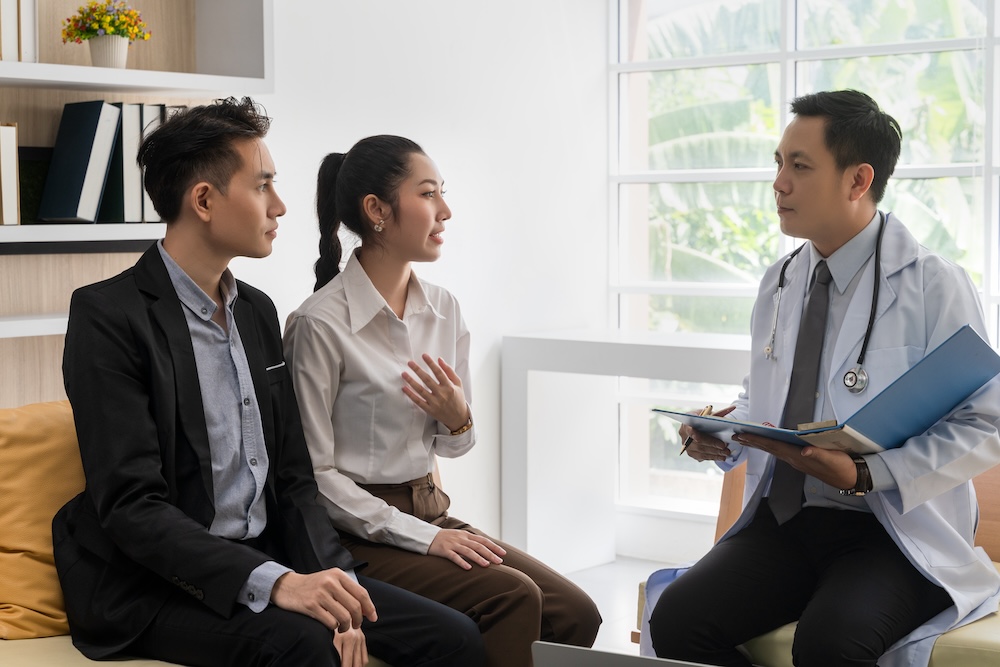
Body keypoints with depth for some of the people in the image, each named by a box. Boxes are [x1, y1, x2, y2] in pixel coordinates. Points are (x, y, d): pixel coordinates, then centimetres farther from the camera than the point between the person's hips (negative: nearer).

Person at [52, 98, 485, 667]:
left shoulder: (258, 312, 12)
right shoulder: (107, 316, -11)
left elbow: (293, 476, 11)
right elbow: (131, 506, -19)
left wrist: (330, 587, -7)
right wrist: (276, 583, -29)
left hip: (265, 558, 7)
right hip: (156, 585, -6)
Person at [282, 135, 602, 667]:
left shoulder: (444, 310, 7)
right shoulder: (321, 323, -13)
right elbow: (315, 473, -12)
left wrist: (458, 420, -8)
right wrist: (421, 537, -16)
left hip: (430, 514, 6)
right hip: (357, 532, -6)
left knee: (575, 614, -14)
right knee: (513, 598, -26)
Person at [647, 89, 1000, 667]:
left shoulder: (934, 286, -6)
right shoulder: (779, 284, 13)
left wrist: (865, 476, -20)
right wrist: (725, 434, 4)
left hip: (897, 531, -5)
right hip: (782, 518, 6)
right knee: (676, 621, -19)